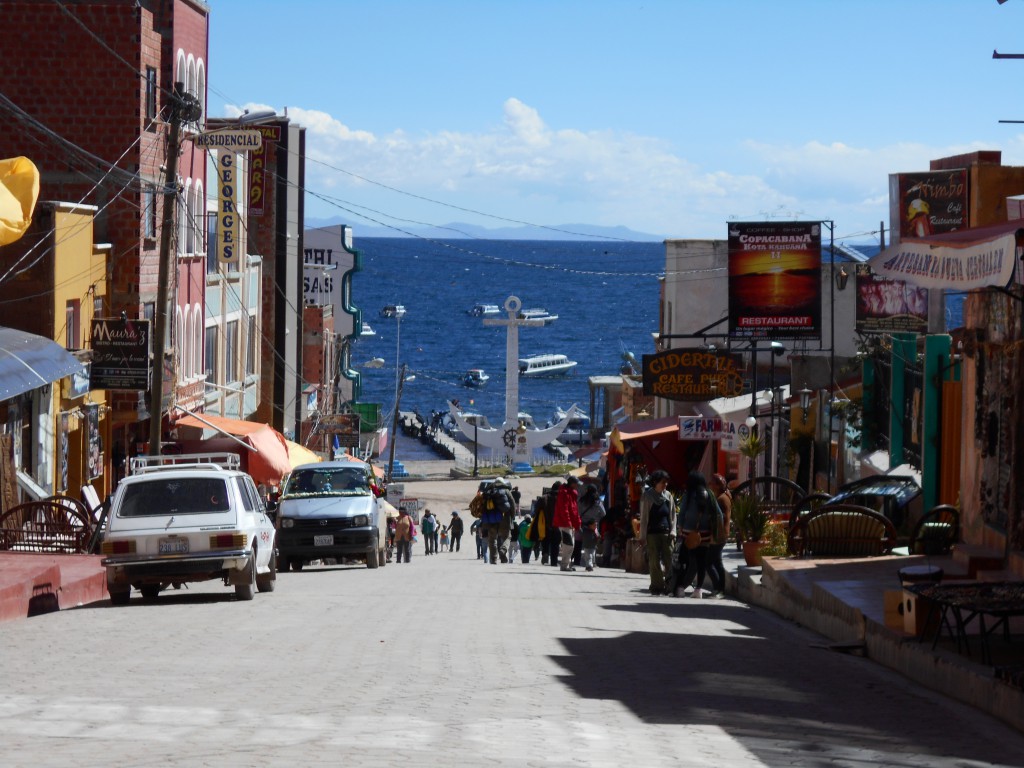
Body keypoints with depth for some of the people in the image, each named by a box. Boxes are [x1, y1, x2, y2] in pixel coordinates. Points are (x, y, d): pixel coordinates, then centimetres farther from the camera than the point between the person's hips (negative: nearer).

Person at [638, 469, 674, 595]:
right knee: (655, 561, -2)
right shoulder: (648, 496, 0)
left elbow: (672, 514, 14)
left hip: (666, 532, 3)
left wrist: (672, 532, 4)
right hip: (652, 533, -3)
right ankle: (657, 586, 2)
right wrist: (642, 536, -5)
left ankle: (668, 586, -2)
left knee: (668, 560, -5)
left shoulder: (667, 496, 11)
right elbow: (644, 517, -1)